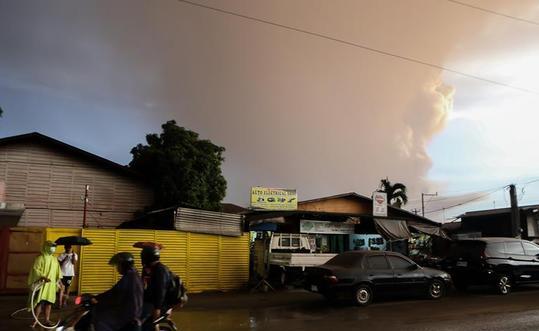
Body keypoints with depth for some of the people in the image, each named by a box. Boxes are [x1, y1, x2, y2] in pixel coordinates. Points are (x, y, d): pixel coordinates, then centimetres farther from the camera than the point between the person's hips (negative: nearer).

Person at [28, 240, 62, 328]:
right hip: (42, 283, -6)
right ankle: (36, 320, 4)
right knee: (40, 302, -8)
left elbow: (58, 270, 16)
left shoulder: (54, 259, 12)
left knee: (49, 302, 6)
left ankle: (47, 320, 14)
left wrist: (59, 279, 3)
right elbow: (35, 269, -15)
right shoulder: (40, 258, -8)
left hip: (51, 284, 6)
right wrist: (44, 277, -26)